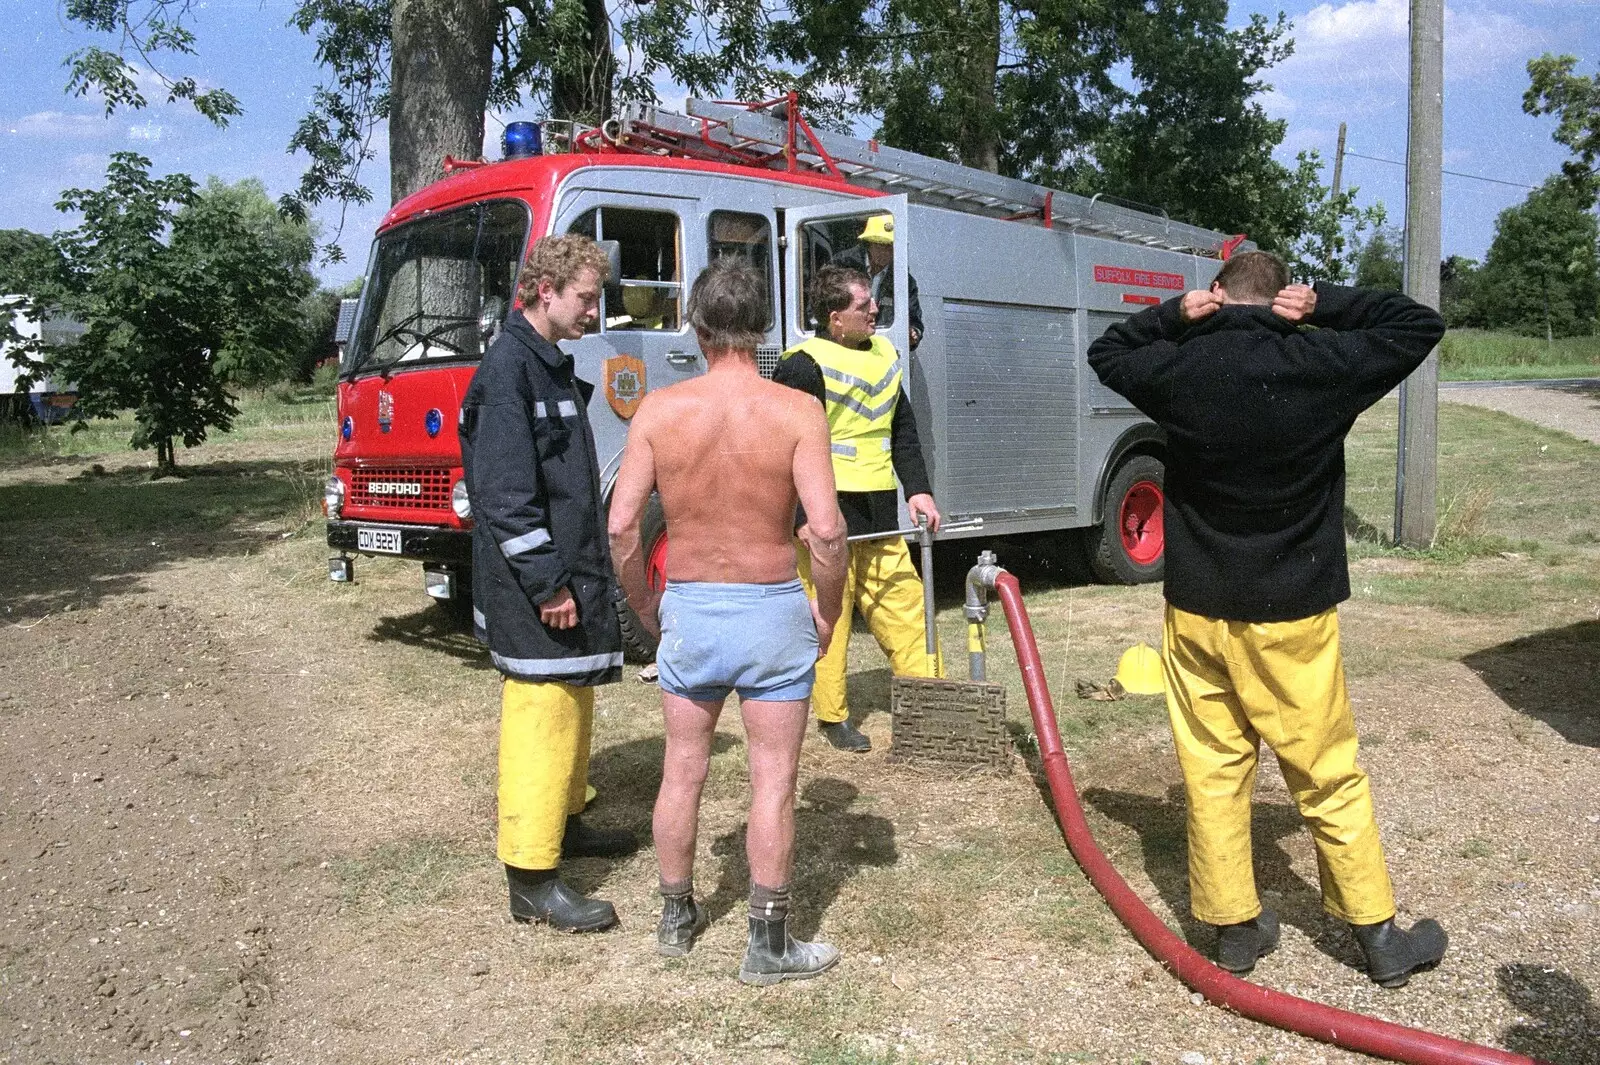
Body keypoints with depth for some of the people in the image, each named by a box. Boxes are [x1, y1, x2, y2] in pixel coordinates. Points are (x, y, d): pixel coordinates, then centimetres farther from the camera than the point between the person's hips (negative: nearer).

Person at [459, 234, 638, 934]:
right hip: (533, 590, -10)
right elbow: (503, 493, -22)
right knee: (541, 717, -6)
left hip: (568, 575, 10)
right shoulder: (507, 369, -15)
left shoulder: (551, 366, 15)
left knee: (571, 709, 20)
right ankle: (532, 880, 2)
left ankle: (563, 822, 37)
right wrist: (547, 584, -21)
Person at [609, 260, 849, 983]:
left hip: (687, 608, 3)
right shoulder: (797, 411, -12)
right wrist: (830, 608, -3)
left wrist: (645, 607, 8)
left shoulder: (659, 410, -6)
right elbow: (826, 528, -19)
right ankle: (769, 944, 18)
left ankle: (676, 917, 34)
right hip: (772, 609, -2)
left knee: (682, 771, 17)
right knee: (773, 781, 8)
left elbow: (621, 525, -7)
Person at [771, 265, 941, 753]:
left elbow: (903, 430, 17)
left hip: (878, 509, 7)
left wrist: (918, 489, 7)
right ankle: (833, 715, 15)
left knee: (903, 599, 9)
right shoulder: (804, 365, -11)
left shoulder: (884, 353, 12)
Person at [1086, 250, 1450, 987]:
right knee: (1331, 782, 9)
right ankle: (1382, 937, 22)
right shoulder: (1319, 365, -10)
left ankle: (1235, 927, 21)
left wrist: (1174, 315, 4)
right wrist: (1325, 306, 1)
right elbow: (1419, 325, 5)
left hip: (1197, 609, 2)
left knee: (1213, 773, 11)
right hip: (1292, 612, -2)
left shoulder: (1176, 370, -4)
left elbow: (1104, 352, 17)